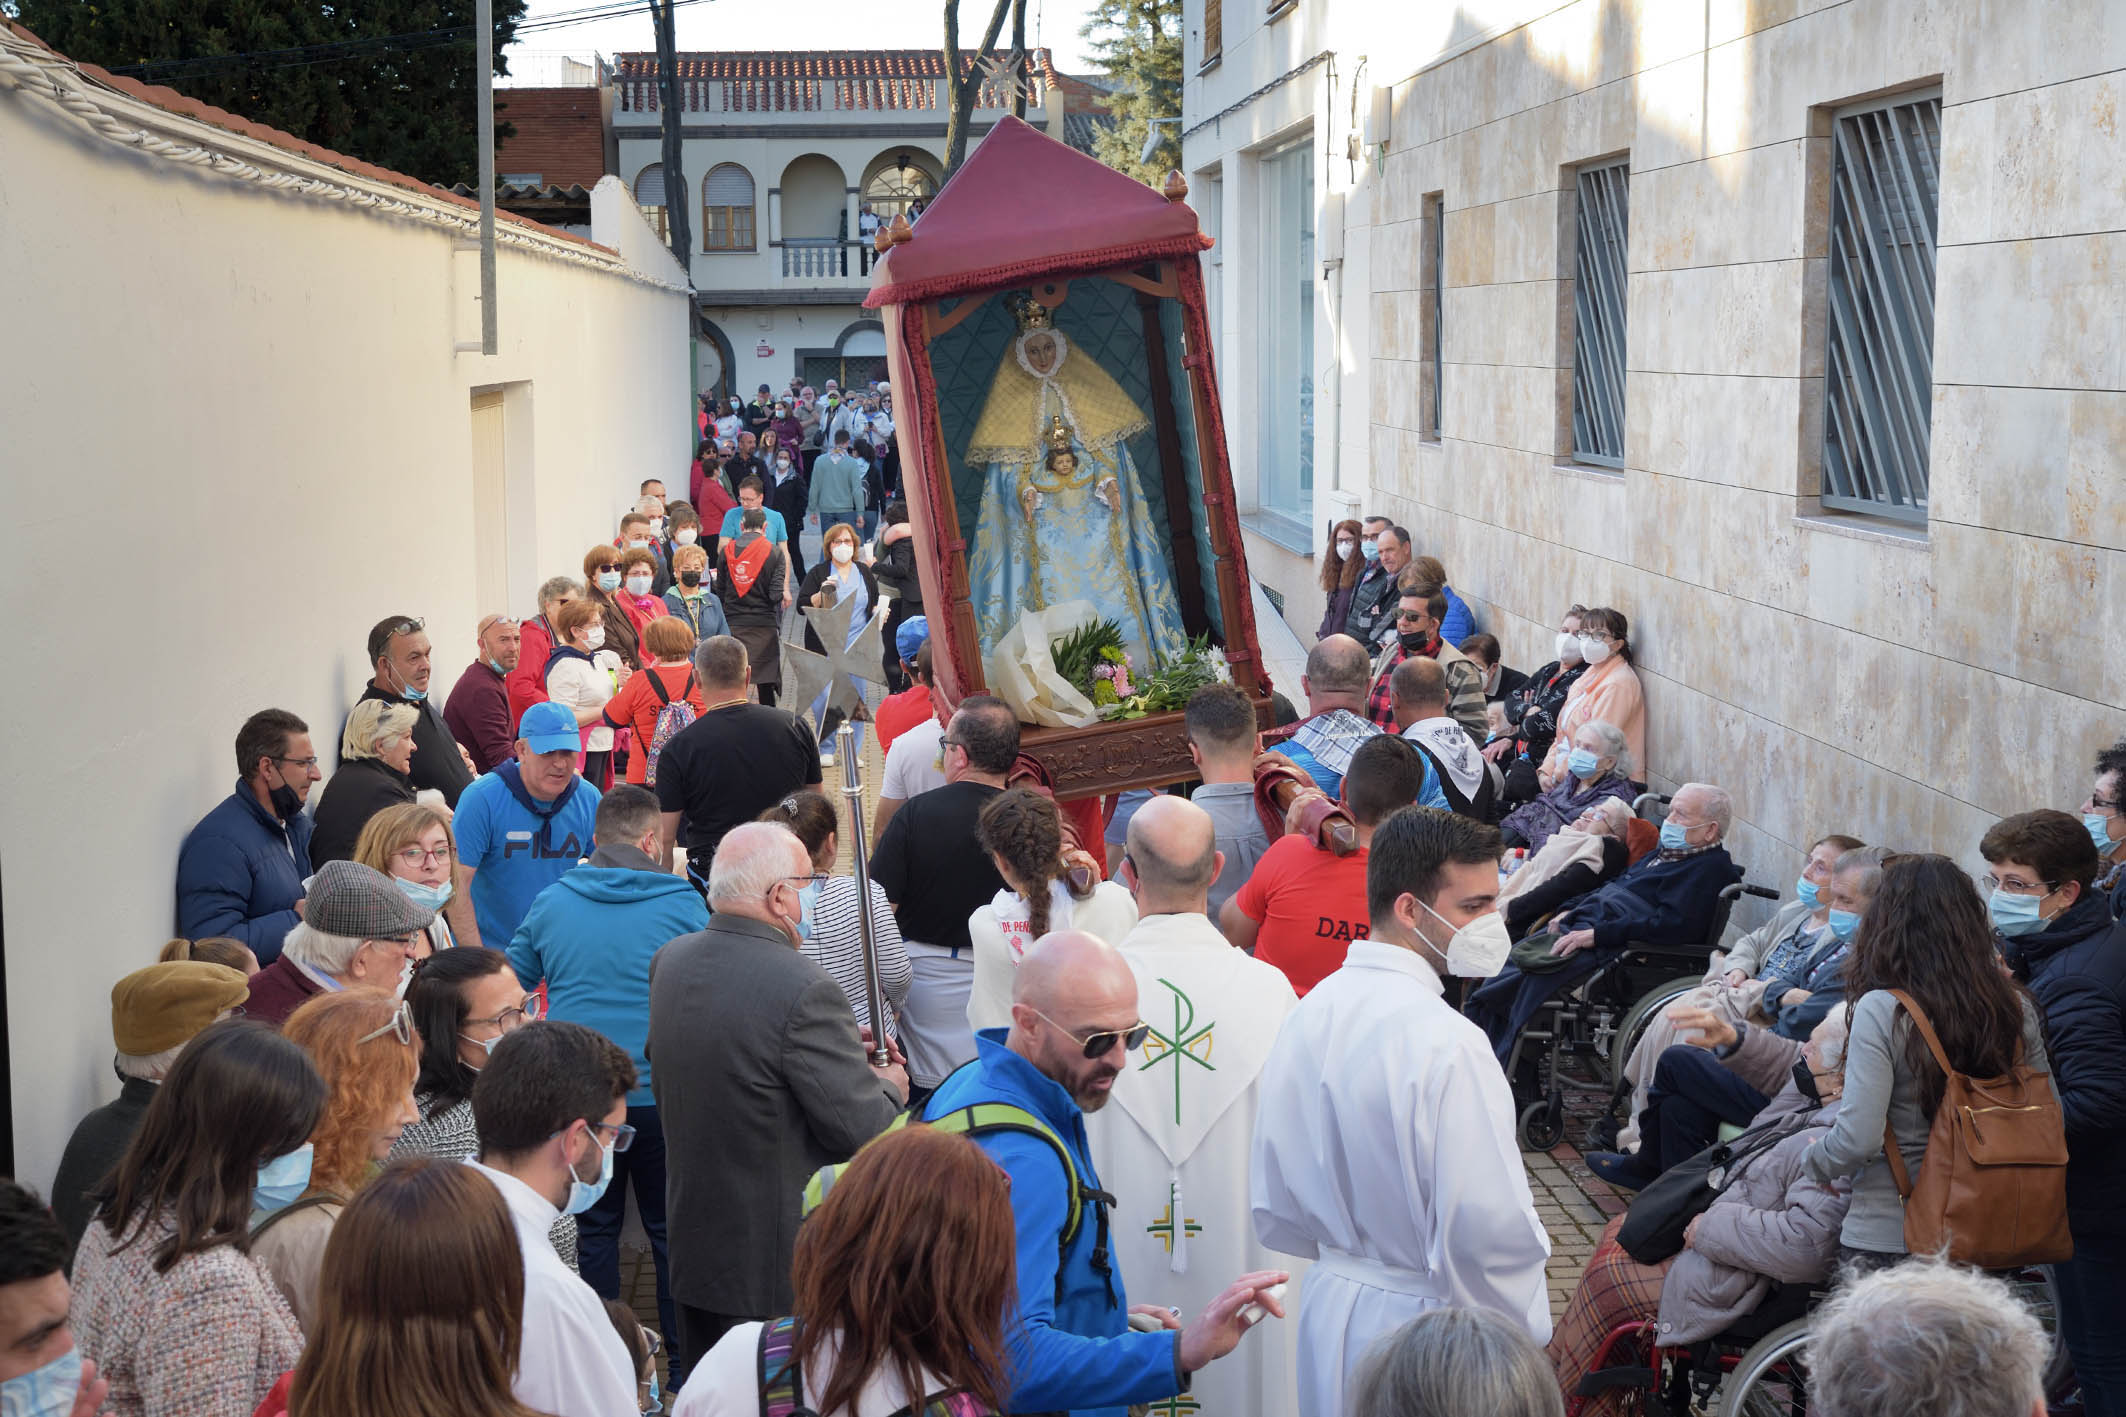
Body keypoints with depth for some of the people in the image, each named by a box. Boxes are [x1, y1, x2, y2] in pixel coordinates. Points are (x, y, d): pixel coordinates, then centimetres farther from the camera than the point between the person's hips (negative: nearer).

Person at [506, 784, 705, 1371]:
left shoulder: (551, 903, 2)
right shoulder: (684, 904, -7)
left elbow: (511, 983, 13)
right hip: (662, 1096, -2)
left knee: (591, 1229, 15)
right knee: (671, 1232, 11)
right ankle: (685, 1363, 17)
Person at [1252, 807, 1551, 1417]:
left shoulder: (1308, 1017, -1)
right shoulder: (1448, 1045, -25)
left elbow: (1275, 1212, 5)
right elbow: (1492, 1230, -25)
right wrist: (1524, 1340, -9)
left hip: (1331, 1305, 7)